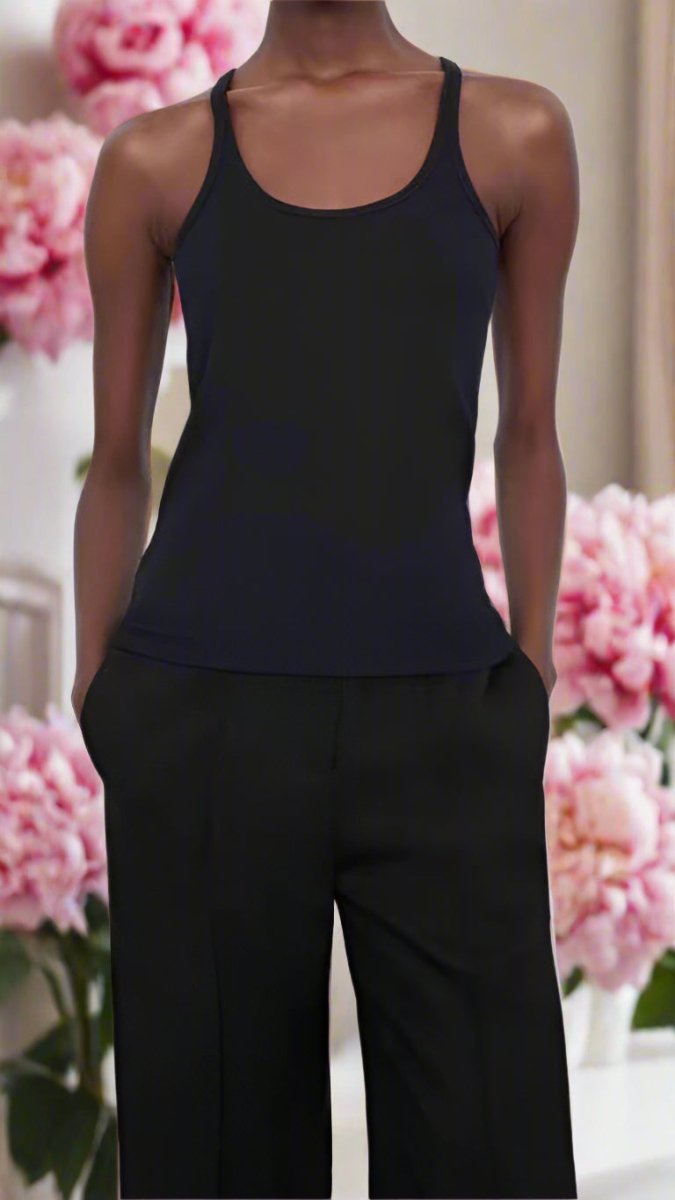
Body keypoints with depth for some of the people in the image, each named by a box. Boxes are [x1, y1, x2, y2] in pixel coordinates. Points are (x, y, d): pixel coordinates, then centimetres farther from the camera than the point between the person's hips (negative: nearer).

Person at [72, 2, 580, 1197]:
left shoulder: (515, 136, 6)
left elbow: (527, 438, 12)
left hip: (443, 715, 1)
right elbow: (118, 463, 10)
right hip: (206, 715, 0)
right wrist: (96, 695, 10)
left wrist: (532, 672, 12)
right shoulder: (156, 159, 5)